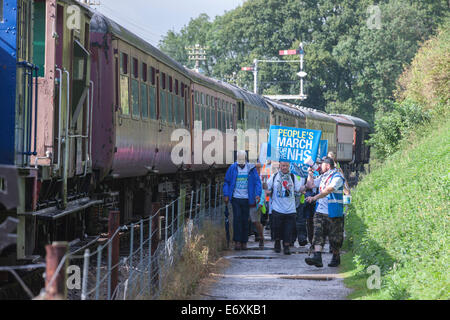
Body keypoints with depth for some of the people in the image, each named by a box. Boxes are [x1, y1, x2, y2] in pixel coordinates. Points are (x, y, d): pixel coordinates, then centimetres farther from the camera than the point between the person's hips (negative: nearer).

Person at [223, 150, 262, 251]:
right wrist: (226, 195, -2)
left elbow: (257, 182, 3)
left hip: (246, 199, 1)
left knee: (245, 220, 4)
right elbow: (226, 182, 7)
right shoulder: (232, 168, 2)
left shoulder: (251, 169, 2)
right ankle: (237, 241, -8)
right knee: (237, 219, -10)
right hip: (235, 198, -1)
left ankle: (244, 242, 10)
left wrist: (257, 194, -9)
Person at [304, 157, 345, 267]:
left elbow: (328, 191, -22)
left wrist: (315, 198, -30)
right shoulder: (322, 177, 17)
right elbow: (310, 185, 26)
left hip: (333, 213, -7)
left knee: (334, 237, 5)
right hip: (320, 211, 7)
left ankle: (336, 258, 23)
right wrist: (310, 174, 13)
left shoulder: (337, 177, -10)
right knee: (318, 234, -9)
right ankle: (317, 257, -20)